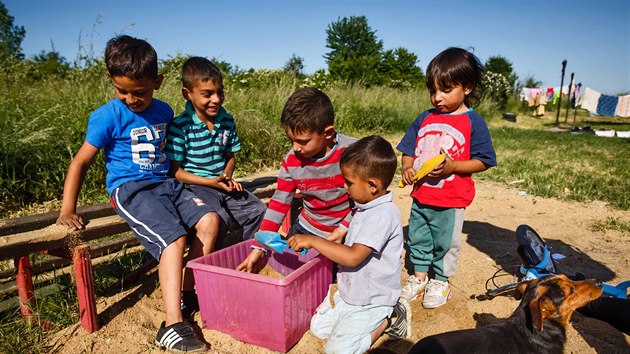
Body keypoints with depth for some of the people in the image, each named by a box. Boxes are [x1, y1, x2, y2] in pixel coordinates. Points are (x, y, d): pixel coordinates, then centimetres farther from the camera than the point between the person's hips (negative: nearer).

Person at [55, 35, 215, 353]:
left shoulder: (163, 111, 11)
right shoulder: (107, 116, -5)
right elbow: (81, 162, -1)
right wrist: (67, 209, -7)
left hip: (166, 183, 6)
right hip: (130, 189, -6)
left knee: (209, 220, -15)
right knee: (173, 238, -26)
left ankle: (190, 288, 0)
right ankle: (172, 327, -25)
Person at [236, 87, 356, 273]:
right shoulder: (291, 161, -10)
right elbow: (279, 204, -7)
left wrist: (343, 229, -21)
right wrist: (258, 247, -12)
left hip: (346, 232, -3)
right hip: (307, 228, 4)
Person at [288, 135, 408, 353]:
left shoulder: (382, 215, -28)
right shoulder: (365, 207, 2)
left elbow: (353, 256, -33)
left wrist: (313, 241, -27)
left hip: (372, 300, -9)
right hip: (348, 291, 9)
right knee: (318, 328, 13)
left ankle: (388, 319, 6)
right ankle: (381, 317, 15)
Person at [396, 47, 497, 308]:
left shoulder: (473, 122, -9)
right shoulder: (424, 119, 4)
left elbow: (483, 161, -10)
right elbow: (408, 150, 10)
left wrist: (452, 166, -24)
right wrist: (407, 167, -10)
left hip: (451, 201, -4)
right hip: (420, 196, 5)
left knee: (445, 243, 12)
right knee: (417, 239, 18)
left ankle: (440, 282, 33)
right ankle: (419, 277, 37)